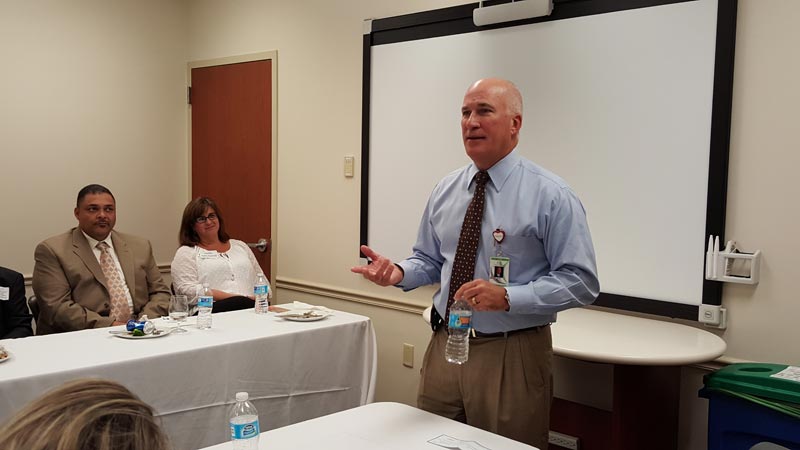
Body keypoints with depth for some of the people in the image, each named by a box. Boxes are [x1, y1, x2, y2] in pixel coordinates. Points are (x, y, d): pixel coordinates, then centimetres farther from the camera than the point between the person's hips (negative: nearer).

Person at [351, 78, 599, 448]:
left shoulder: (550, 195, -10)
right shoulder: (445, 191, 7)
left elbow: (580, 281, -13)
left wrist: (507, 297, -25)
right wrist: (397, 272, -7)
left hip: (512, 356, -5)